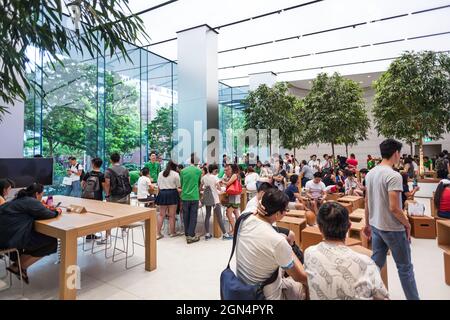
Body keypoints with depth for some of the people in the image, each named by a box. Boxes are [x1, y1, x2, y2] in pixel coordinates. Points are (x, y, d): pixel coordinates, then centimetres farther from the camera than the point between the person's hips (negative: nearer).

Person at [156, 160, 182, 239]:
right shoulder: (176, 174, -2)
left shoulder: (160, 173, 12)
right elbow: (178, 187, -4)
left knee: (161, 215, 9)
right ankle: (172, 232, 15)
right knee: (172, 215, 4)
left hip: (162, 194, 4)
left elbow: (158, 186, 13)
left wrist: (158, 195, 19)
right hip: (172, 194, -4)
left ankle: (158, 233, 9)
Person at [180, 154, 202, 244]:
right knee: (193, 217, 4)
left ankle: (187, 234, 22)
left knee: (186, 216, 12)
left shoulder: (183, 171, 1)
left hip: (185, 197, 3)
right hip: (194, 197, -2)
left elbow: (181, 183, 12)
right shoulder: (199, 171, -4)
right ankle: (191, 236, 5)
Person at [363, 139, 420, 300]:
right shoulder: (394, 175, -21)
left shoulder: (370, 173, 4)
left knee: (376, 263, 18)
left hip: (376, 226, 7)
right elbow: (394, 208, -24)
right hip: (392, 228, -7)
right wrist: (407, 224, -7)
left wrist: (368, 224, 17)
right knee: (405, 267, 12)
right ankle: (413, 298, 27)